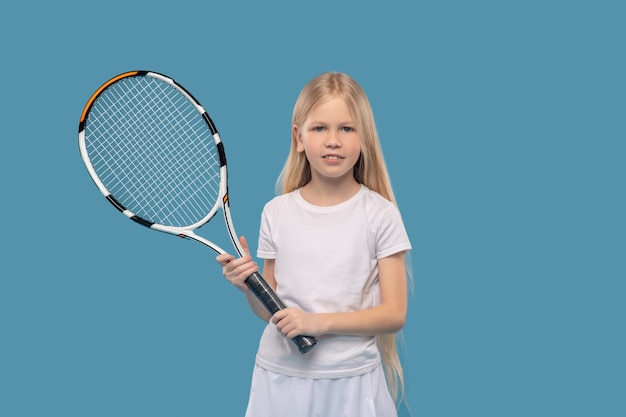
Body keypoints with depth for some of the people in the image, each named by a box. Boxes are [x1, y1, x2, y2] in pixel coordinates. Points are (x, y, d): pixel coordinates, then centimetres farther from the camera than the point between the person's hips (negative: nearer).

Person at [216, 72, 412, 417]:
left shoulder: (380, 214, -8)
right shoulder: (276, 212, 1)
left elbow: (394, 314, -9)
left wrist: (320, 322, -19)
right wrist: (249, 287, -14)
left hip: (350, 380, -2)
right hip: (278, 375, 3)